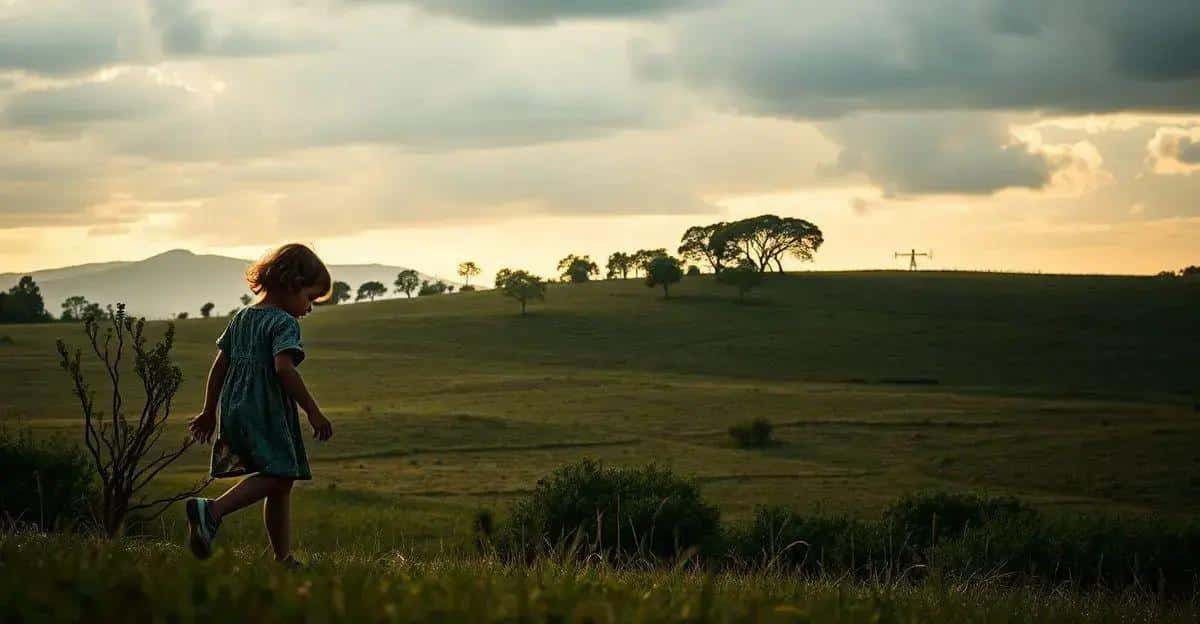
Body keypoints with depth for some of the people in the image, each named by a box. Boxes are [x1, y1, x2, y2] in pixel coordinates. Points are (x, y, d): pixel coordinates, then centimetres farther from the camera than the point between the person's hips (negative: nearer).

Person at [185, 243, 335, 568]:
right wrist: (313, 411, -20)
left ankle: (283, 557, 11)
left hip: (233, 410, 9)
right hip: (267, 413, -9)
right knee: (277, 476, -13)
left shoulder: (241, 319, 18)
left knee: (280, 482, 12)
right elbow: (283, 367, -22)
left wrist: (210, 412, 25)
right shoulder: (284, 323, -8)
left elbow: (219, 367, 19)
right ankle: (212, 510, -29)